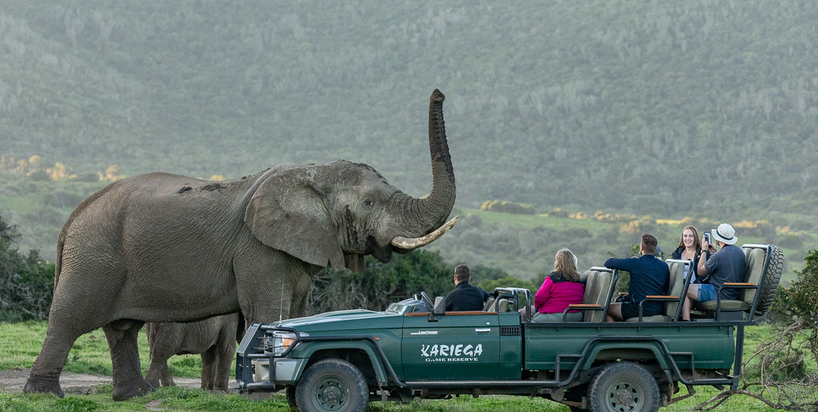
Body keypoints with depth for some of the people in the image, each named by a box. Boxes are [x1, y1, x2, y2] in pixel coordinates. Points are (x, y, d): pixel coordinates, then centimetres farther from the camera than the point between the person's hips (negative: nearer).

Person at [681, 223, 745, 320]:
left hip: (717, 294, -9)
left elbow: (700, 272, -8)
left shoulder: (719, 256, -23)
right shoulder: (739, 251, 3)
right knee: (692, 290, 25)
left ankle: (685, 320, -8)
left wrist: (704, 250, -1)